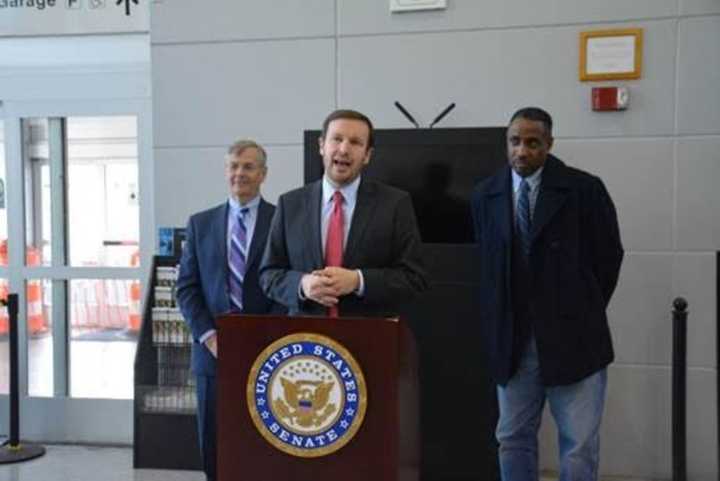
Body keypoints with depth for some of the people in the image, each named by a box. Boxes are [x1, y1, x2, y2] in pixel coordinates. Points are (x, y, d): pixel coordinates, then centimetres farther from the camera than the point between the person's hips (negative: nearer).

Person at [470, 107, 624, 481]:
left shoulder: (584, 189, -6)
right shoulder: (485, 195, 4)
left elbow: (608, 256, 2)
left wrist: (585, 313, 5)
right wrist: (497, 323, 7)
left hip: (573, 336, -3)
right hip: (512, 338, 3)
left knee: (579, 444, 4)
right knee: (513, 438, 12)